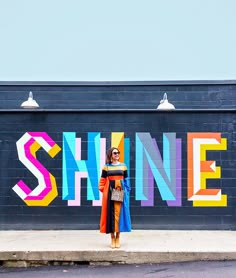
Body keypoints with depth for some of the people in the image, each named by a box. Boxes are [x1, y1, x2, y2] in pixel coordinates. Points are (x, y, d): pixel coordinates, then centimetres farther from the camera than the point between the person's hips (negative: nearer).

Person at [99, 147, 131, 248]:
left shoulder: (123, 166, 7)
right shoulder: (106, 167, 4)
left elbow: (126, 180, 10)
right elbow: (102, 180, 5)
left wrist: (127, 191, 3)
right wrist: (102, 190, -6)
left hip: (120, 192, 1)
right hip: (109, 191, -1)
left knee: (119, 213, -1)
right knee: (110, 213, 1)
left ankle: (117, 238, 9)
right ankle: (112, 238, 10)